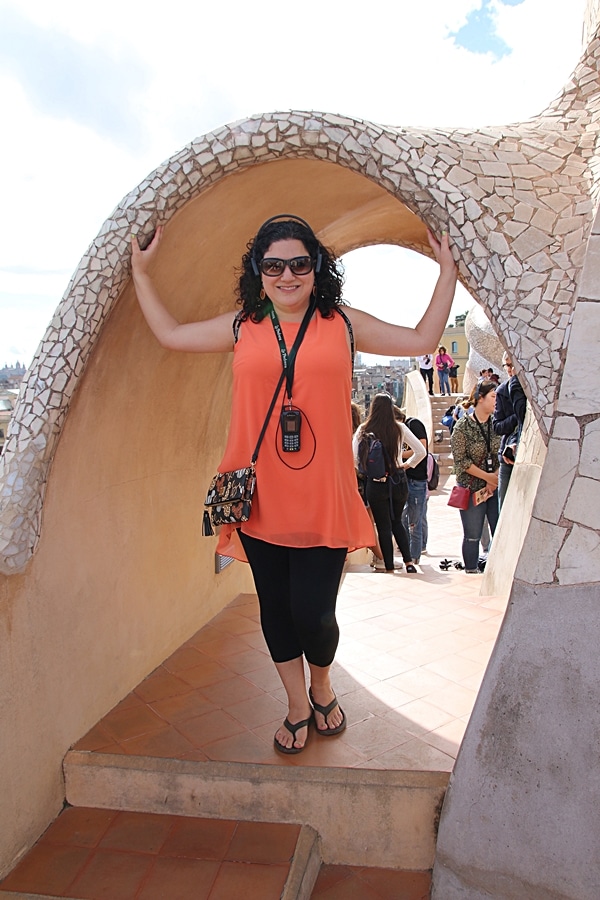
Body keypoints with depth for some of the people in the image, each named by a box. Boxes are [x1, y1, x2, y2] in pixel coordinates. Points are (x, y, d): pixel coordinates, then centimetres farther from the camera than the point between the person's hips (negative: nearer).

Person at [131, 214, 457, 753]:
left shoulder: (344, 324, 6)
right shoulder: (242, 326, 8)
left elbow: (422, 340, 9)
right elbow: (170, 334, 18)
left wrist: (446, 270, 11)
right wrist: (142, 272, 20)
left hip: (324, 501, -2)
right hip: (259, 501, 2)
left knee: (312, 614, -1)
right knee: (275, 609, 13)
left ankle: (323, 688, 35)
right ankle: (299, 707, 37)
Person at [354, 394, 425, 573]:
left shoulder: (364, 430, -7)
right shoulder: (399, 428, -4)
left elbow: (353, 456, -11)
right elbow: (421, 452, -4)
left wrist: (365, 469, 6)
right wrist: (407, 464, 10)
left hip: (376, 484, -2)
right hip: (398, 482, 2)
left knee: (384, 527, 9)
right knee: (397, 522, 21)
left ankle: (389, 569, 11)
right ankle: (409, 562, 12)